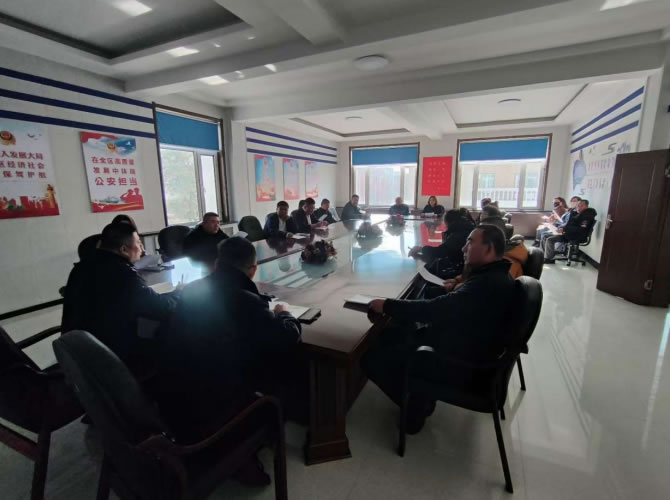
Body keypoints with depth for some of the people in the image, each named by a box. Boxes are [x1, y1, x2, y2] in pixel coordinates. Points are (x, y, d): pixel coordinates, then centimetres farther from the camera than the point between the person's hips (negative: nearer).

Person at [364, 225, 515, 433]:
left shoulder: (490, 284, -27)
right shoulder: (494, 277, 6)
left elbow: (438, 309, -30)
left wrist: (388, 305, -23)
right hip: (466, 349, 10)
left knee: (373, 358, -11)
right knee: (390, 334, 11)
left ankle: (415, 406, 10)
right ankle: (421, 396, 18)